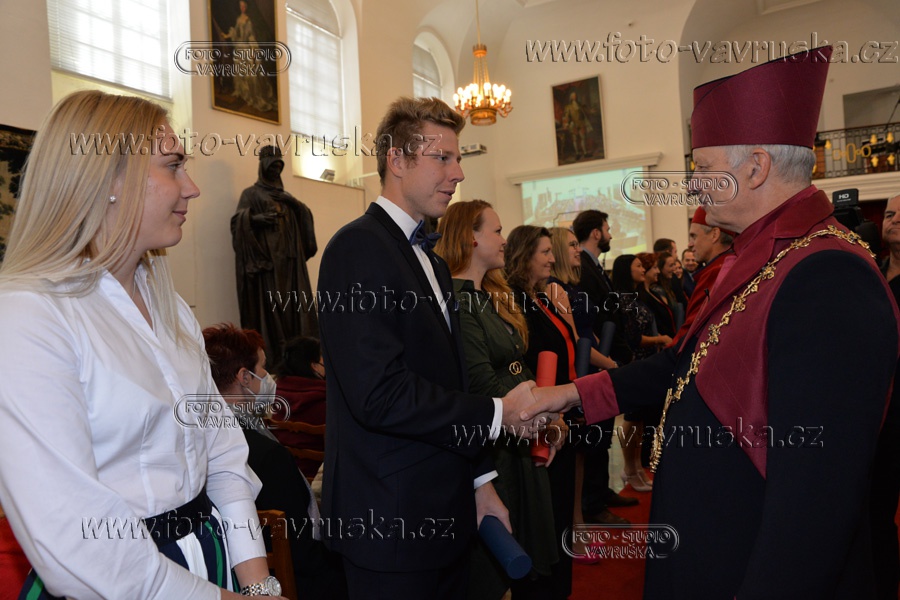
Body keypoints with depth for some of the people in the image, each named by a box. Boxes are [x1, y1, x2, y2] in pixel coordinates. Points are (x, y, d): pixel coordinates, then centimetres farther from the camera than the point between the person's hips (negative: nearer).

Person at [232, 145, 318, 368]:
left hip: (290, 258, 5)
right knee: (268, 306, -11)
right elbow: (238, 220, -5)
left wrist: (294, 203, -7)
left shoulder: (285, 195, 23)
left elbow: (305, 215, 12)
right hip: (265, 257, -5)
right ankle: (272, 361, -10)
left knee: (294, 304, -1)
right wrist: (255, 218, -24)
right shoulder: (251, 193, 8)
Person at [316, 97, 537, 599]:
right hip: (391, 519, -8)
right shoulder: (358, 247, -16)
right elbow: (381, 394, -25)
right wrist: (496, 413, -14)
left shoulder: (432, 260, 13)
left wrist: (480, 481, 13)